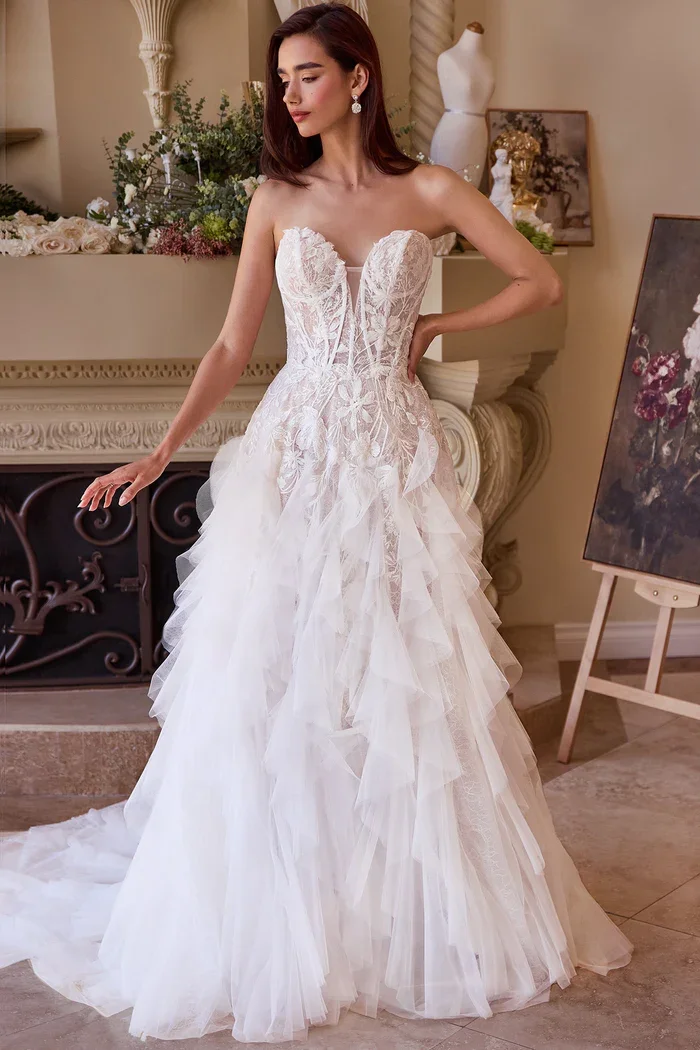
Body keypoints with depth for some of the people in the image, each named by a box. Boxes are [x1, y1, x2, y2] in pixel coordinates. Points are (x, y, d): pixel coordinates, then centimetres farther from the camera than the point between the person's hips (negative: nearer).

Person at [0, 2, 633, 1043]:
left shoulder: (430, 192, 3)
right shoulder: (277, 199, 6)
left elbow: (543, 283, 7)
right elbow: (232, 347, 4)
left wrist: (434, 324, 3)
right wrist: (162, 450, -6)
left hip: (395, 454, 0)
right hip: (294, 451, 1)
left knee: (406, 679, 4)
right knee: (273, 682, 1)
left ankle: (408, 911, 22)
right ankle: (272, 924, 15)